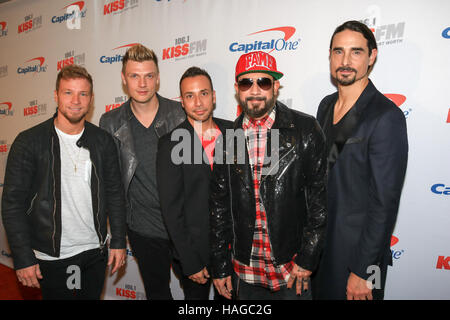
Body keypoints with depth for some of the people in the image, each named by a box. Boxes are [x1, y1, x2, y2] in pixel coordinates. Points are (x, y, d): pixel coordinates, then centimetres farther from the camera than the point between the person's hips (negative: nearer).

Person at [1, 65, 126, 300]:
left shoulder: (103, 141, -1)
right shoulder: (28, 142, -10)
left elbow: (114, 192, 3)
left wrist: (118, 241, 3)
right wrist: (23, 259, -9)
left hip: (95, 250, 3)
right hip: (53, 256, -2)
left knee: (92, 296, 18)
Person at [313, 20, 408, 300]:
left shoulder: (386, 117, -19)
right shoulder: (326, 106, 4)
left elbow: (385, 202, -20)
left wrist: (362, 270, -17)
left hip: (356, 249, -7)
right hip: (319, 242, 7)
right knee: (319, 294, 23)